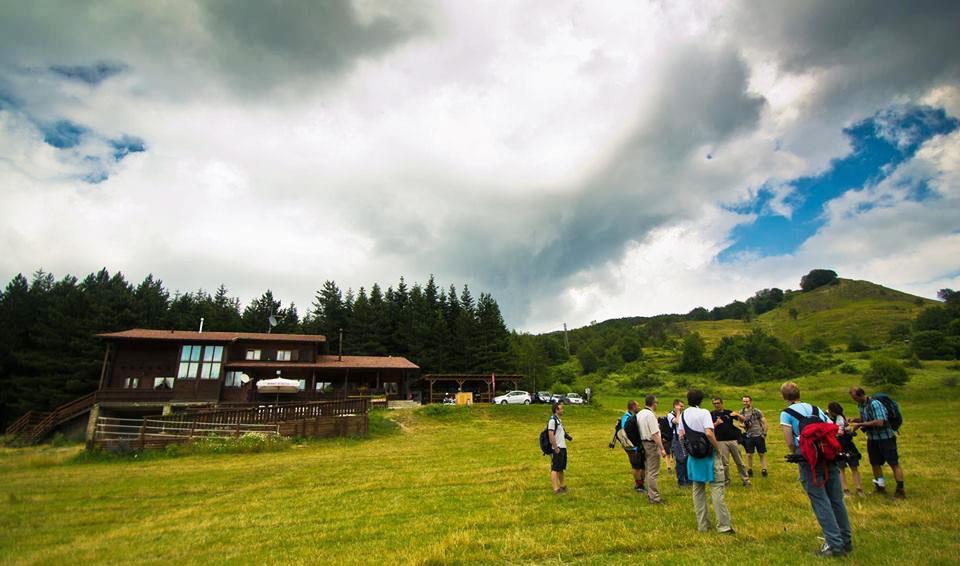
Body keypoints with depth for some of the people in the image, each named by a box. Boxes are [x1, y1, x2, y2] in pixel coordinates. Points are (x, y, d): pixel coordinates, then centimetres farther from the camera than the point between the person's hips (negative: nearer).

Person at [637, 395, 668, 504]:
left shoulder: (639, 414, 8)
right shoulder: (650, 415, -19)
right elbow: (655, 434, -22)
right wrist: (662, 449, -18)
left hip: (643, 443, 9)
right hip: (652, 445, -9)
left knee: (648, 470, 19)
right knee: (653, 472, -2)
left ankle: (650, 493, 28)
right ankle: (654, 497, 3)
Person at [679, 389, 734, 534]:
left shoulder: (683, 414, 4)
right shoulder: (704, 413, -13)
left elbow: (681, 435, 2)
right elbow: (709, 433, -24)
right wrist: (717, 447, -11)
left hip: (693, 456, 5)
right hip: (708, 454, -5)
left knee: (698, 490, 13)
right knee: (717, 488, 1)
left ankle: (702, 525, 19)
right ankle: (723, 525, 3)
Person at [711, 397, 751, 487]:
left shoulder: (729, 412, 8)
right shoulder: (712, 414, 2)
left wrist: (737, 415, -15)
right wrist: (716, 423, -20)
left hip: (733, 440, 2)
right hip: (721, 441, -2)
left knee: (740, 462, 7)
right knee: (724, 463, 2)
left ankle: (746, 480, 15)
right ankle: (726, 481, 14)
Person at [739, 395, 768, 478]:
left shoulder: (756, 411, -8)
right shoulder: (741, 412, 1)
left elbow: (764, 422, -4)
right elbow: (741, 422, 13)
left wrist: (764, 433, -7)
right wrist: (743, 425, -10)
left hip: (759, 436, -2)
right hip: (748, 437, 2)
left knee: (762, 454, 8)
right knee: (749, 454, 7)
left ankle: (763, 470, 21)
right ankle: (749, 470, 20)